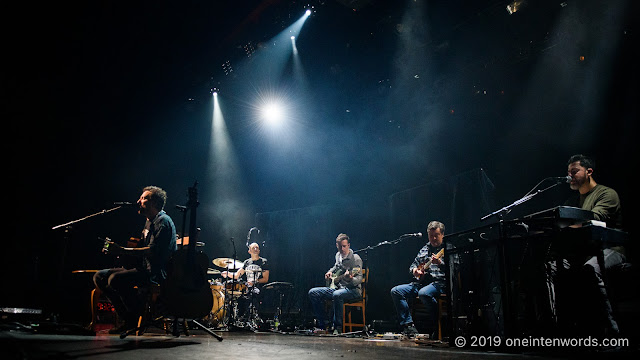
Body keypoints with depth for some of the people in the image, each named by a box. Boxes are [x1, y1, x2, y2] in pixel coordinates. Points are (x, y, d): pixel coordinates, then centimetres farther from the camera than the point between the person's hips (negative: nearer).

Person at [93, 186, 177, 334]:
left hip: (157, 273, -11)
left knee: (116, 279, -30)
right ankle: (128, 319, 2)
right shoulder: (149, 222, 20)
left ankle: (141, 319, -10)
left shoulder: (163, 221, -12)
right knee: (99, 277, 4)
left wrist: (122, 250, -26)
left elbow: (153, 251, -24)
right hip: (144, 269, 11)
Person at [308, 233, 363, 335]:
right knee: (313, 293, -7)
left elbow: (359, 280, -19)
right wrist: (330, 272, 13)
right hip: (337, 287, 8)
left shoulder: (355, 259, -13)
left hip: (353, 289, -8)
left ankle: (338, 327, -24)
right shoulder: (338, 255, 10)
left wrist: (350, 279, -40)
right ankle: (322, 325, -4)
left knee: (337, 295, -41)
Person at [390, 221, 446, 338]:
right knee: (396, 291, -13)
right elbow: (413, 265, 28)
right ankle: (409, 325, -15)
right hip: (421, 282, 7)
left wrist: (440, 263, -28)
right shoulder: (424, 250, 22)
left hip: (438, 282, -6)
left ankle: (434, 328, -17)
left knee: (424, 293, -39)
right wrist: (414, 270, 5)